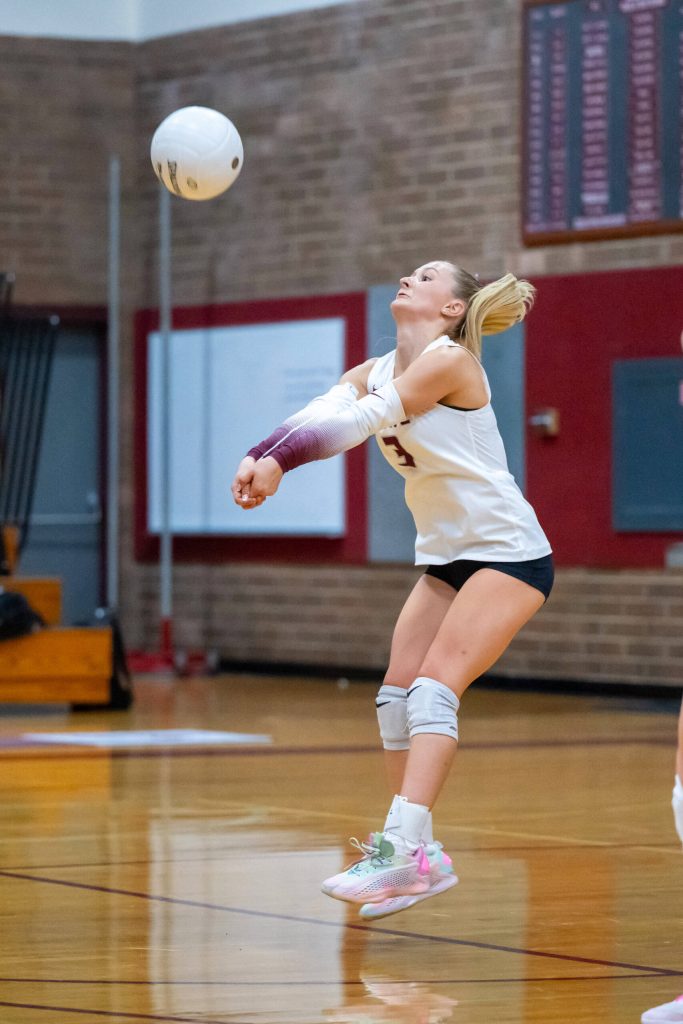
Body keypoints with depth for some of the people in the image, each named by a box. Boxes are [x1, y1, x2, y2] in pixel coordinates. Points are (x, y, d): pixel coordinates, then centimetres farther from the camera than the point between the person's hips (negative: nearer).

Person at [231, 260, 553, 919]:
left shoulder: (449, 360, -14)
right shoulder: (373, 373, 9)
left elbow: (360, 421, -25)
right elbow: (317, 417, -11)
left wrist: (279, 460, -35)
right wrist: (259, 457, -31)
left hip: (508, 550, -8)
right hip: (446, 557, 8)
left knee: (434, 687, -21)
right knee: (396, 694, 1)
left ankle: (406, 848, -30)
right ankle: (417, 857, 7)